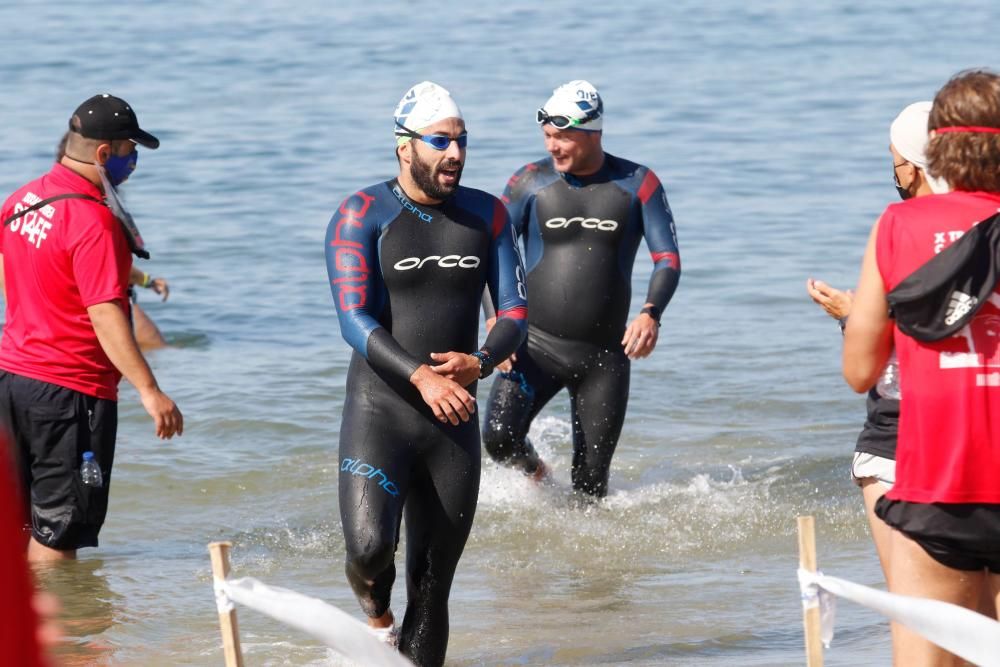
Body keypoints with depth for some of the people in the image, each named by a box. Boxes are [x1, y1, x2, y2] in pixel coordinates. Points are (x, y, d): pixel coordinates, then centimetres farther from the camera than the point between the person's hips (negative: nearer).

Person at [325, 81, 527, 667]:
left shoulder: (486, 215, 9)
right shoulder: (363, 216, -5)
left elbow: (516, 311, 6)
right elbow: (355, 321, -14)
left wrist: (479, 362, -17)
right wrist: (421, 376, -28)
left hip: (454, 420, 4)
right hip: (379, 412, -4)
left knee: (433, 586, 5)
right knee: (370, 547, -24)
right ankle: (377, 617, 10)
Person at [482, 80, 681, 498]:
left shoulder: (637, 184, 1)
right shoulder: (531, 182, 0)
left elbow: (668, 258, -1)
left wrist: (651, 313, -21)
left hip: (606, 353, 0)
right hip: (537, 342, 0)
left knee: (591, 486, 1)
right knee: (499, 437, -22)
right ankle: (533, 473, 11)